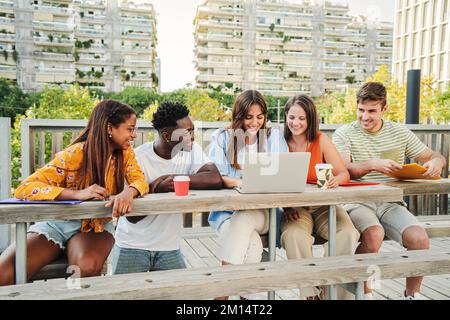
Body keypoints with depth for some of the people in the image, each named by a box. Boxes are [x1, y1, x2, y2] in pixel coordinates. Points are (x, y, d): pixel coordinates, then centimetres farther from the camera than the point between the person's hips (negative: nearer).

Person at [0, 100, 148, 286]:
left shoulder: (125, 152, -4)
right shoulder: (75, 154, -16)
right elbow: (25, 188, -22)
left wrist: (129, 192, -39)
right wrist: (77, 194, -37)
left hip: (97, 225, 2)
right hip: (58, 222, -1)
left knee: (87, 267, -33)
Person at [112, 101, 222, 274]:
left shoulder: (192, 149, -4)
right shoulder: (137, 157, -14)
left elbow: (216, 179, -21)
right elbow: (132, 216, -15)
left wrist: (172, 178, -24)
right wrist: (158, 189, -29)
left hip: (169, 247, 3)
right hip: (132, 246, -2)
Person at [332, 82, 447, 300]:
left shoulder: (400, 133, 11)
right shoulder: (344, 134, 0)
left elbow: (434, 156, 14)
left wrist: (435, 163, -11)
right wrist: (372, 164, -31)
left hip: (390, 203, 4)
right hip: (357, 202, -3)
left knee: (420, 239, -20)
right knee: (374, 235, -33)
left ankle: (412, 293, 6)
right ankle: (364, 293, -9)